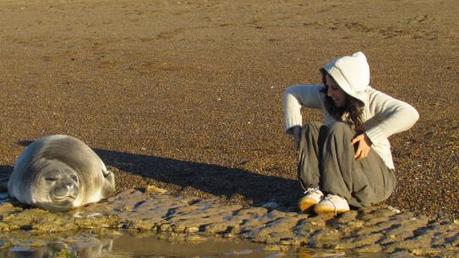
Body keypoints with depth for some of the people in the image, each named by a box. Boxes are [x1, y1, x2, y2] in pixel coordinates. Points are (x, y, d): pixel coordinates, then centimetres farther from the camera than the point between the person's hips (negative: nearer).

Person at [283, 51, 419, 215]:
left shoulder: (370, 99, -17)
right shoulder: (324, 96, -2)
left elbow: (410, 114, -33)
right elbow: (292, 93, 10)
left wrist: (370, 137, -38)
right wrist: (296, 130, -4)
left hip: (377, 179, -5)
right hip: (343, 179, 5)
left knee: (338, 130, -27)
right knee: (311, 129, -15)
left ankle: (337, 197, -36)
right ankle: (316, 191, -31)